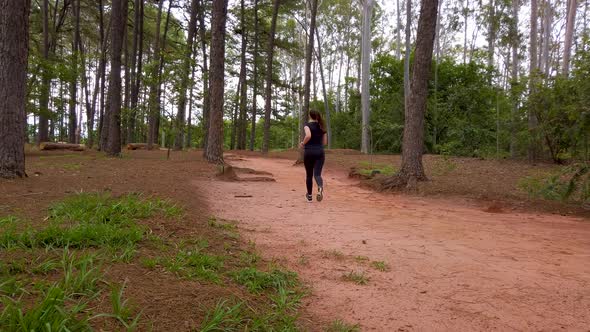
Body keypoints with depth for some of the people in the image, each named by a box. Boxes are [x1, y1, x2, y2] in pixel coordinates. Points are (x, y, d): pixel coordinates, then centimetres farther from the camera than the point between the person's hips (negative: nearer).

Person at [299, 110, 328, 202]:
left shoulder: (307, 125, -4)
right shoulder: (321, 126, 11)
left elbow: (308, 136, -25)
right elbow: (325, 142, 12)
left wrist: (303, 144, -8)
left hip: (308, 152, -3)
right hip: (320, 152, 3)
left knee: (309, 175, 13)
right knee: (317, 174, -5)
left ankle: (309, 196, 25)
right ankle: (320, 187, -39)